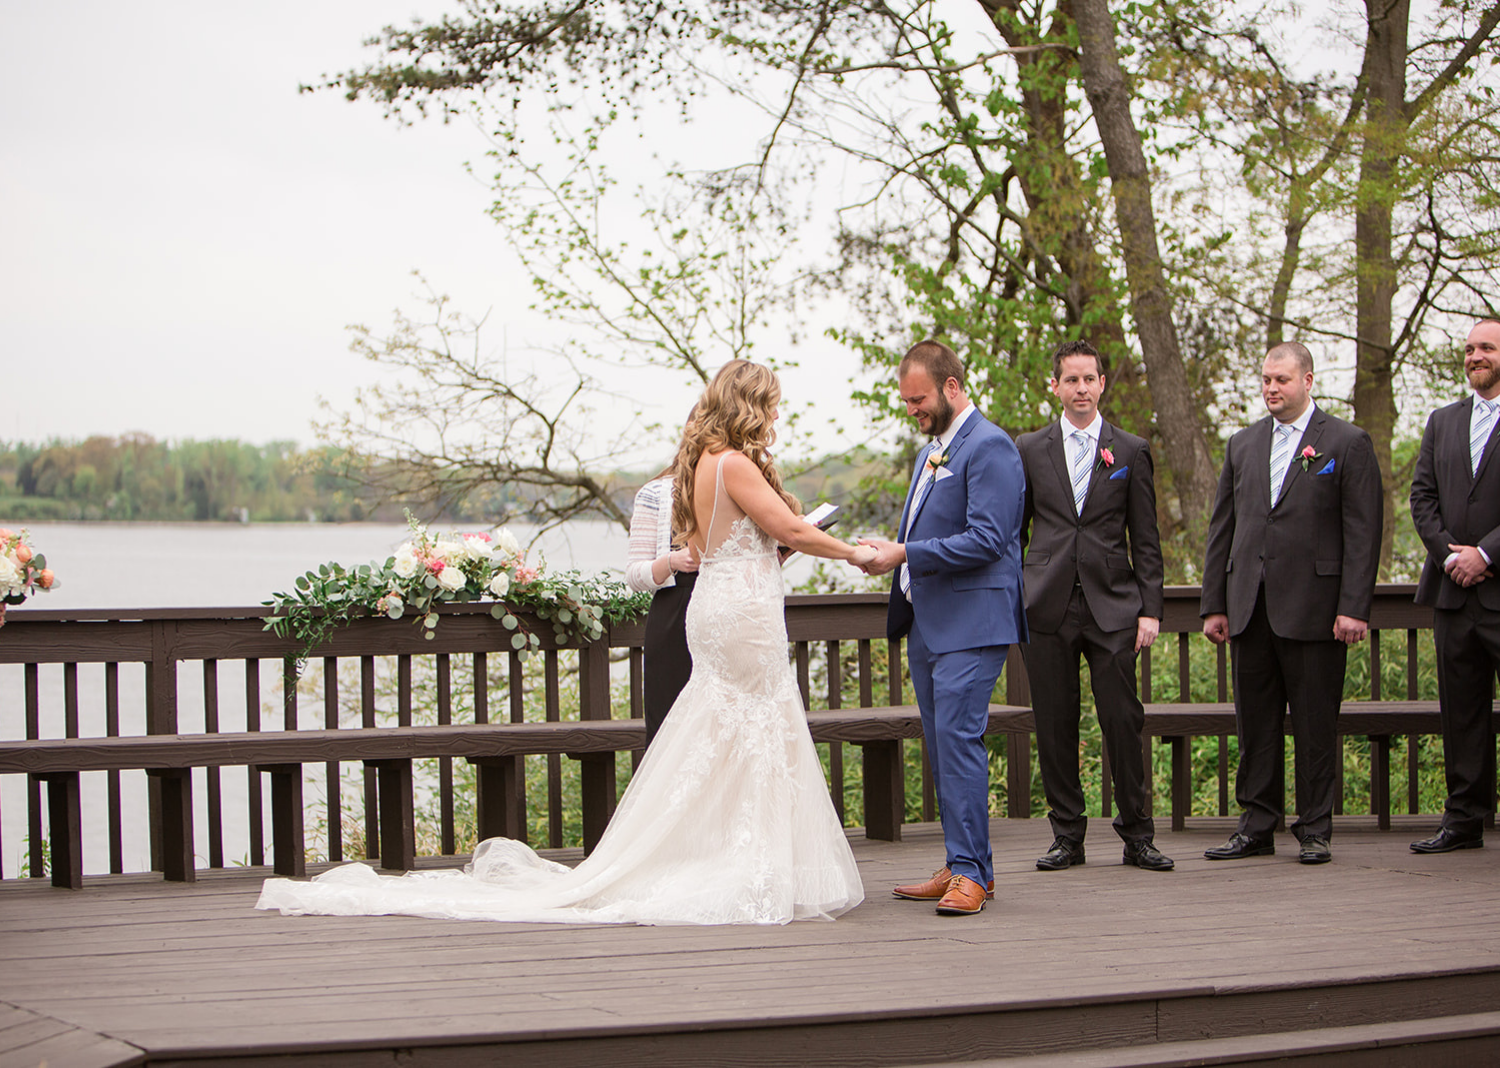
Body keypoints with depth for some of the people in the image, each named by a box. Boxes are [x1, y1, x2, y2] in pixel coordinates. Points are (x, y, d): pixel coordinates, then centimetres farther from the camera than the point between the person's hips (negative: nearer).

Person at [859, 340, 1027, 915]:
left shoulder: (989, 447, -11)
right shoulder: (931, 452, 21)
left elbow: (986, 541, -19)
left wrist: (905, 554, -19)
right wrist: (889, 552, 8)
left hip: (969, 624, -10)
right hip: (925, 624, 10)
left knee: (959, 738, -14)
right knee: (941, 745, 10)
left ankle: (968, 873, -13)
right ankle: (966, 864, 16)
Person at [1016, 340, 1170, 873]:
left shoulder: (1131, 451, 8)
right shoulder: (1029, 449, 10)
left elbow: (1145, 540, 7)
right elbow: (1014, 533, 13)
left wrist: (1150, 609, 0)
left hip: (1112, 606, -1)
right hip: (1046, 605, 1)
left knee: (1123, 720, -3)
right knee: (1055, 725, 3)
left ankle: (1137, 834, 7)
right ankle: (1066, 834, 12)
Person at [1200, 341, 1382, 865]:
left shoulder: (1347, 443, 0)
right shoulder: (1242, 445, 14)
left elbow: (1362, 532, -5)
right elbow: (1222, 529, 15)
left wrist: (1354, 607, -12)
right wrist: (1214, 604, 9)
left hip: (1313, 606, -4)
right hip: (1249, 607, 5)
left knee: (1316, 725, 0)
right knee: (1254, 723, 7)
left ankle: (1315, 831, 8)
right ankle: (1257, 827, 15)